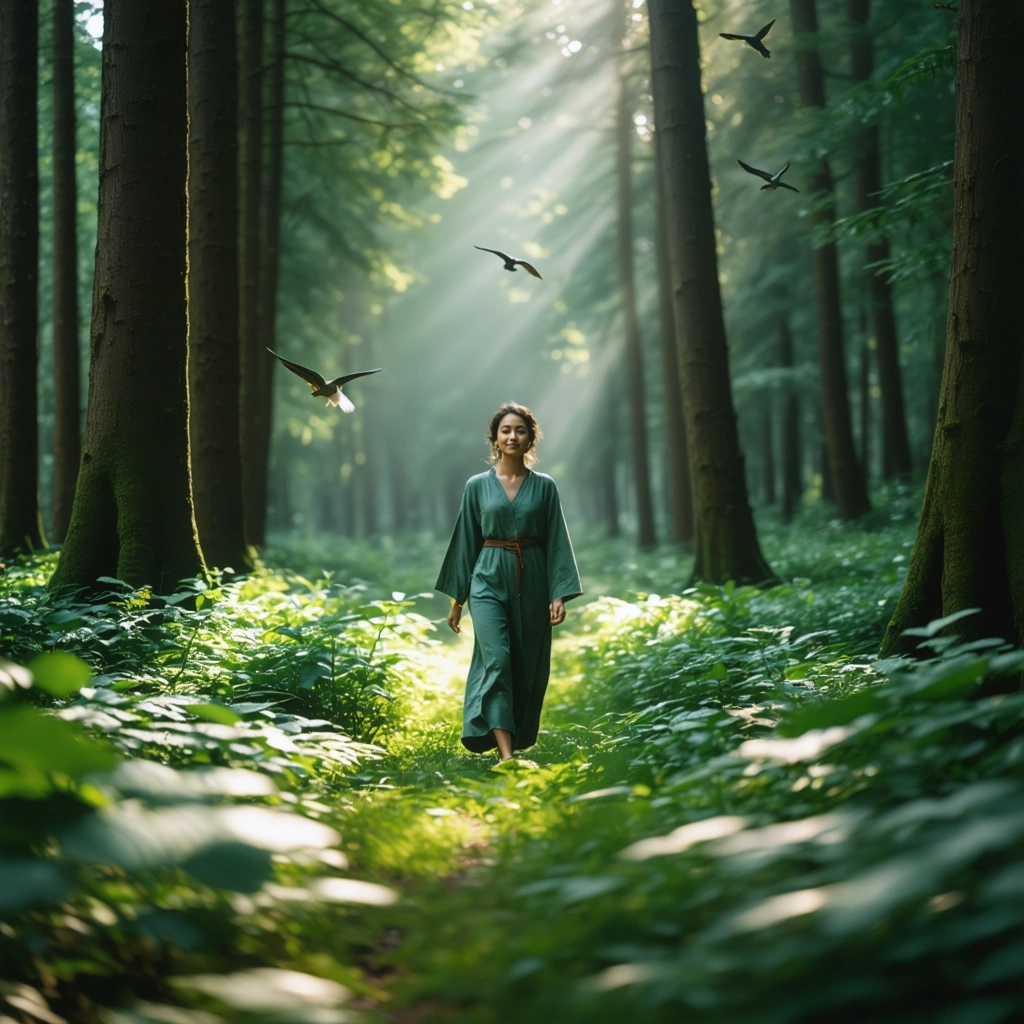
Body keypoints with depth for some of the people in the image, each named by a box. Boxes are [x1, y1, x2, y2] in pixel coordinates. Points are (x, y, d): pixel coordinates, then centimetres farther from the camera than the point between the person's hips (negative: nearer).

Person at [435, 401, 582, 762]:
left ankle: (518, 743, 25)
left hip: (531, 582, 1)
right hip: (489, 581, -1)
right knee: (496, 661, -15)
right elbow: (466, 542, 7)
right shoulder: (477, 485, 4)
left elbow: (556, 542, 2)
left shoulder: (544, 486, 4)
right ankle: (505, 755, -21)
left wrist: (560, 594, -7)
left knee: (528, 668, 6)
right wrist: (456, 598, 6)